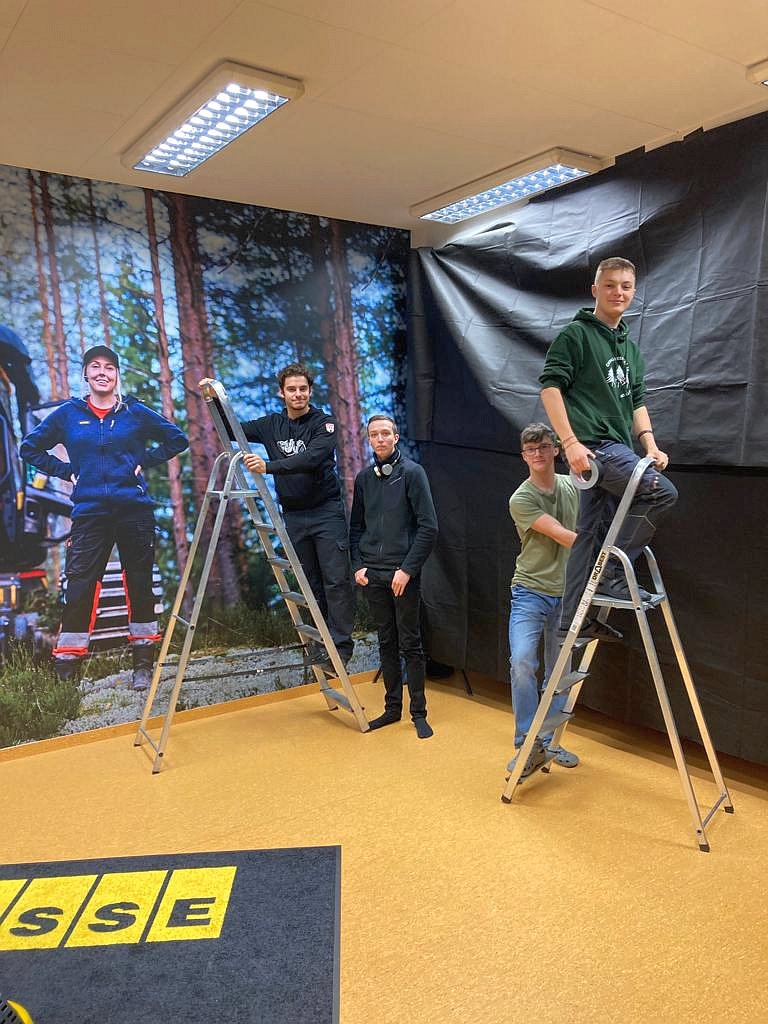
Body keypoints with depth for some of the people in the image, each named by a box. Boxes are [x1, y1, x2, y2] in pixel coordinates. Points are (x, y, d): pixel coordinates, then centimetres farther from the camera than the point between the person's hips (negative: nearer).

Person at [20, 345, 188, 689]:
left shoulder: (135, 412, 5)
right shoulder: (68, 414, 6)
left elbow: (177, 439, 14)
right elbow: (30, 448, 16)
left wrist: (144, 461, 3)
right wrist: (66, 471, 4)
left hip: (134, 510, 0)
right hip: (89, 514, 0)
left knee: (140, 585, 6)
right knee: (79, 588, -5)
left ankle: (143, 664, 17)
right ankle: (65, 670, 3)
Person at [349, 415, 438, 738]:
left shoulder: (412, 472, -6)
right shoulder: (364, 477, 9)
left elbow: (428, 527, -9)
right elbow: (356, 527, 15)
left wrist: (407, 569, -14)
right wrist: (358, 565, 2)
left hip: (403, 574, -4)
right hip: (372, 575, 5)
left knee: (410, 644, 2)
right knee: (386, 643, 13)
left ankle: (419, 713, 13)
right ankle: (392, 708, 24)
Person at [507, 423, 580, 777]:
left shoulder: (572, 486, 7)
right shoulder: (521, 499, -12)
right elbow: (562, 536, -19)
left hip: (566, 593, 5)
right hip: (530, 592, -5)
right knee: (522, 661, -21)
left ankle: (549, 742, 24)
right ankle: (529, 745, -11)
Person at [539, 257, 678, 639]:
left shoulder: (629, 345, 23)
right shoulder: (576, 333, -1)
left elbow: (636, 401, 25)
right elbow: (550, 385, -10)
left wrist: (650, 445, 10)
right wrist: (570, 441, -19)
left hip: (616, 448, 8)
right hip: (592, 445, -8)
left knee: (591, 532, 7)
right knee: (662, 491, -20)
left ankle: (573, 617, 13)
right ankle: (613, 571, -10)